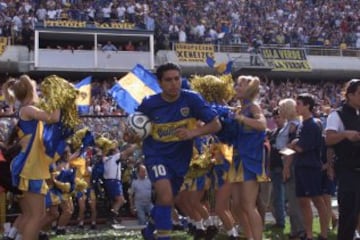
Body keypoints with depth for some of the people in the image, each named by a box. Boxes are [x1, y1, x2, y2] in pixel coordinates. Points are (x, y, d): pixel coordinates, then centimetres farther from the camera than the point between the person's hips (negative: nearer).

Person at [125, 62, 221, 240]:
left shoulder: (191, 99, -15)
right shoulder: (149, 104, -13)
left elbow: (216, 124, -12)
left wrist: (193, 133, -28)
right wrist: (131, 137, -20)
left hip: (180, 158, 3)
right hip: (156, 155, -2)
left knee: (165, 200, 18)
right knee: (166, 195, -26)